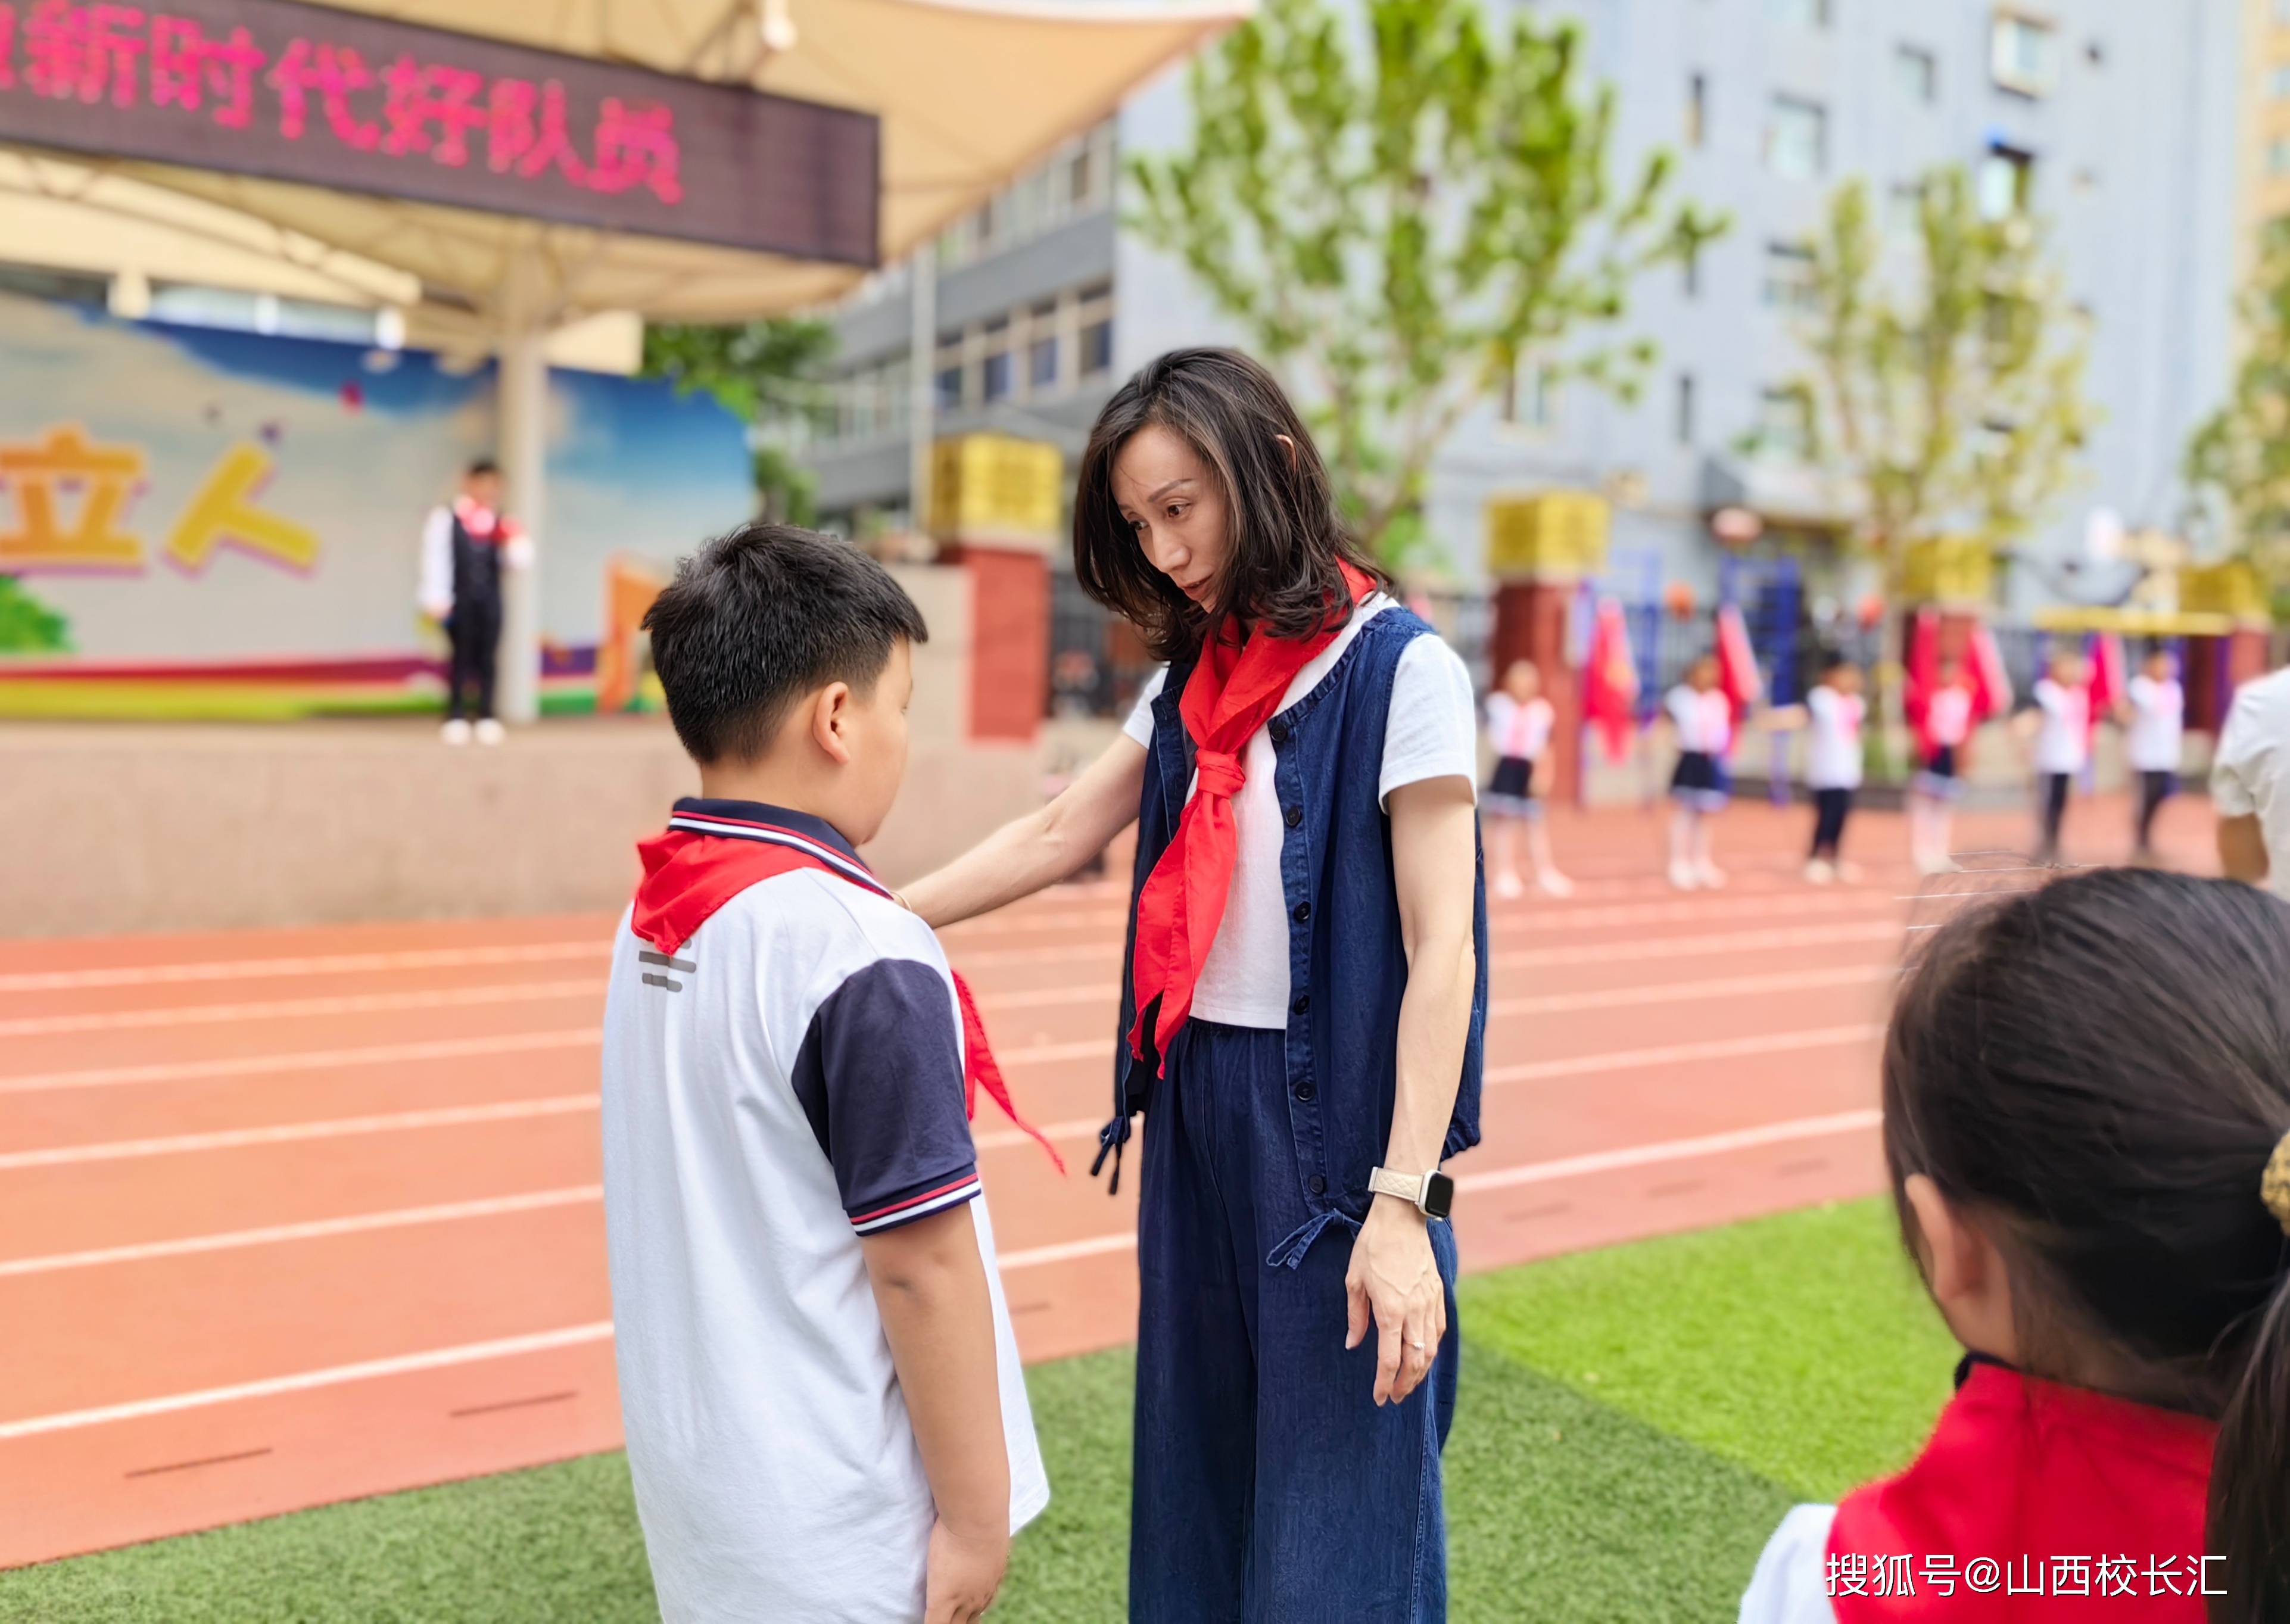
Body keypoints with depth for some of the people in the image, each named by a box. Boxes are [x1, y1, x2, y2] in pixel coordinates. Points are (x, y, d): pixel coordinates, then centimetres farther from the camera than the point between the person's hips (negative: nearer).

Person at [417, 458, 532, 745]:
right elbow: (436, 558, -6)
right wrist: (436, 600, -11)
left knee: (487, 658, 3)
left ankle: (486, 718, 8)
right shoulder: (446, 517, -2)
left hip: (490, 597, 3)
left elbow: (515, 561, 11)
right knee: (461, 657, -1)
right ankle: (456, 718, 6)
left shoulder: (502, 522, 10)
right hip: (460, 597, -3)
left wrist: (515, 547, -11)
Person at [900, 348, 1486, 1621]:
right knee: (1196, 1483, 17)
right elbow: (1058, 836, 14)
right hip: (1195, 1103, 7)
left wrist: (1404, 1204, -20)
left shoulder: (1399, 668, -11)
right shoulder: (1191, 681, 10)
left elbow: (1442, 949, -15)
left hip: (1331, 1124, -7)